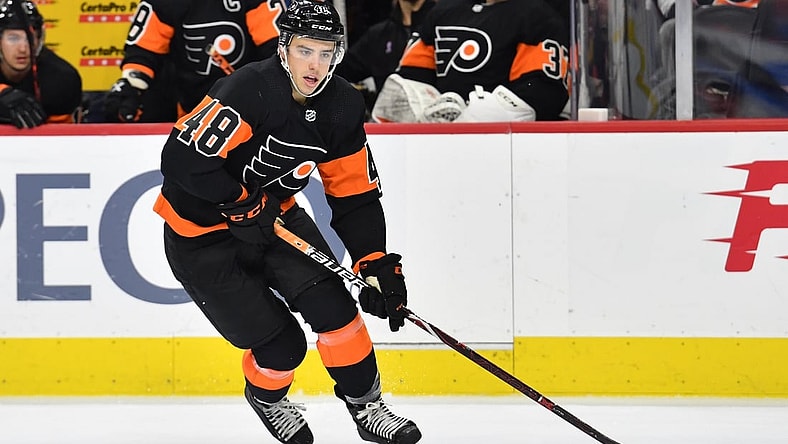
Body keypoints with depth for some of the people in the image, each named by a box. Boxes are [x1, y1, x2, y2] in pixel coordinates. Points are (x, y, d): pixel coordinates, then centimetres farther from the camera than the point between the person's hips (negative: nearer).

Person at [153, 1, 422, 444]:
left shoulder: (341, 106, -7)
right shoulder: (250, 90, -30)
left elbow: (355, 195, -1)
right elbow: (184, 158, -34)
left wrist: (377, 263, -10)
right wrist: (242, 204, -27)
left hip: (272, 213, 6)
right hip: (202, 232, -6)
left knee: (330, 302, -12)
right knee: (281, 345, -5)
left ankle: (367, 405, 9)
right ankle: (267, 396, 30)